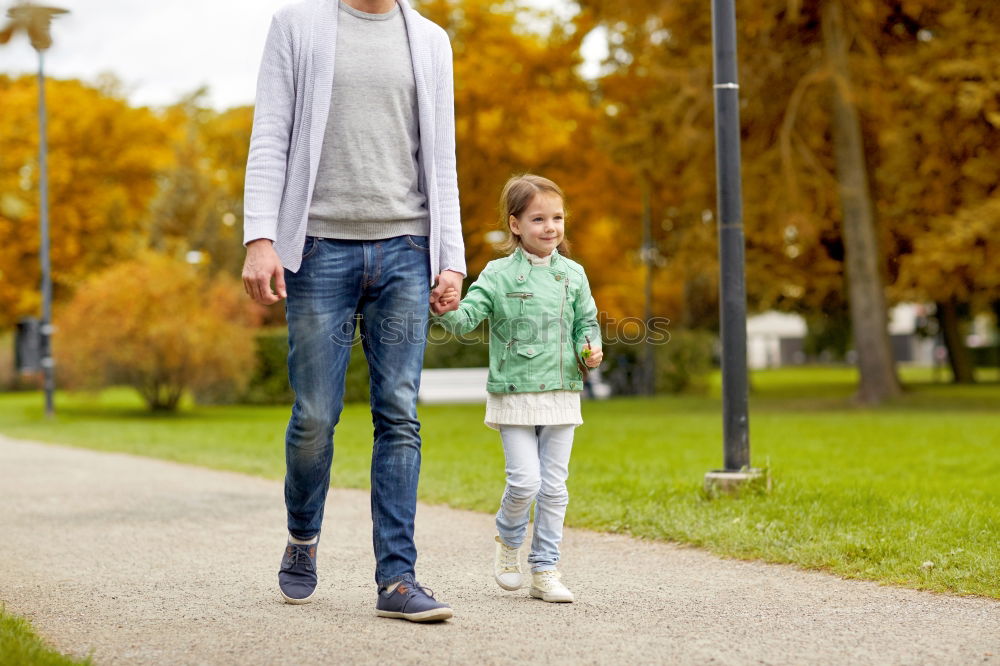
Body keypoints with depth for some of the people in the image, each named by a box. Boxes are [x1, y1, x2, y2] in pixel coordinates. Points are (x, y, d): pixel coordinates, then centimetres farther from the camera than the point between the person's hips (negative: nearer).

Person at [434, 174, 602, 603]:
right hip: (515, 394, -4)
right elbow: (467, 318, -11)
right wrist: (450, 309, -33)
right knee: (525, 481, -10)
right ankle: (508, 540, 21)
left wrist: (589, 350, -4)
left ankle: (545, 570, 15)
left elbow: (586, 323, 15)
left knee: (554, 485, 5)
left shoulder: (573, 274, 7)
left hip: (561, 395, 4)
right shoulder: (499, 275, -4)